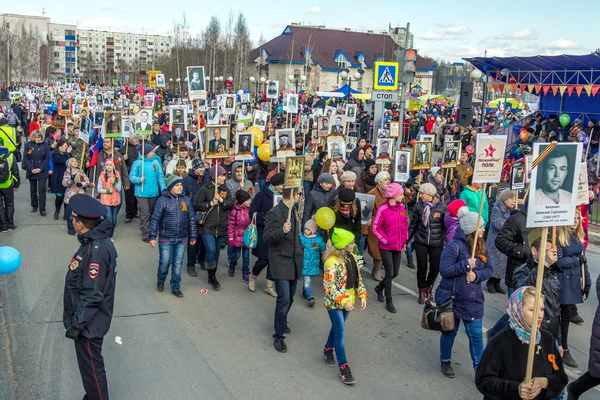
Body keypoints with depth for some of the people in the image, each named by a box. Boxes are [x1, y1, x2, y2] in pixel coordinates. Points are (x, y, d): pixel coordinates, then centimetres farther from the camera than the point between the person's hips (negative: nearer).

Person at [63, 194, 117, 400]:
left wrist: (76, 324, -19)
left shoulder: (96, 250, -28)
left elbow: (92, 295, -26)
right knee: (89, 364, 24)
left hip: (89, 322, -9)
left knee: (91, 367, 6)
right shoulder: (94, 241, 3)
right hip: (88, 319, 9)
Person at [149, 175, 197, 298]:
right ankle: (160, 280, 35)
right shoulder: (163, 200, -9)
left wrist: (193, 236, 6)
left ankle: (176, 288, 22)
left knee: (178, 264, 9)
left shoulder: (186, 200, 2)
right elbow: (155, 219, -7)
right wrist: (152, 236, -10)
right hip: (166, 239, -3)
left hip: (182, 239, 3)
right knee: (165, 262, 6)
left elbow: (192, 219, 7)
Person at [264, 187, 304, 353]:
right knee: (284, 299, -11)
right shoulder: (274, 213, -15)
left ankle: (282, 322, 39)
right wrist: (282, 231, -35)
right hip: (281, 262, -8)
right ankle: (278, 336, 0)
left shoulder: (294, 211, 10)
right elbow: (267, 237, -19)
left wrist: (300, 250, 17)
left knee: (290, 297, 16)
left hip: (294, 261, 8)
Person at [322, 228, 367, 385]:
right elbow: (328, 287, -22)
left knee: (337, 328, 22)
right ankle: (343, 368, 1)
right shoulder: (332, 261, -23)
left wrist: (362, 295, -2)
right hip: (335, 303, -7)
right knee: (341, 333, -6)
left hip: (348, 302, 7)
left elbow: (358, 279, 10)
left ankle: (328, 350, 45)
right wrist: (343, 301, -27)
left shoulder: (352, 258, 1)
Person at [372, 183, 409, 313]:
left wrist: (404, 240, 10)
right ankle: (389, 301, 12)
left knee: (395, 273, 13)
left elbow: (405, 224, 13)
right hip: (386, 247, -6)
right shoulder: (382, 209, -16)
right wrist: (386, 240, -13)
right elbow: (376, 228, -11)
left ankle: (379, 288, 40)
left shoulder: (402, 207, 1)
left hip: (398, 246, 6)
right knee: (390, 273, -3)